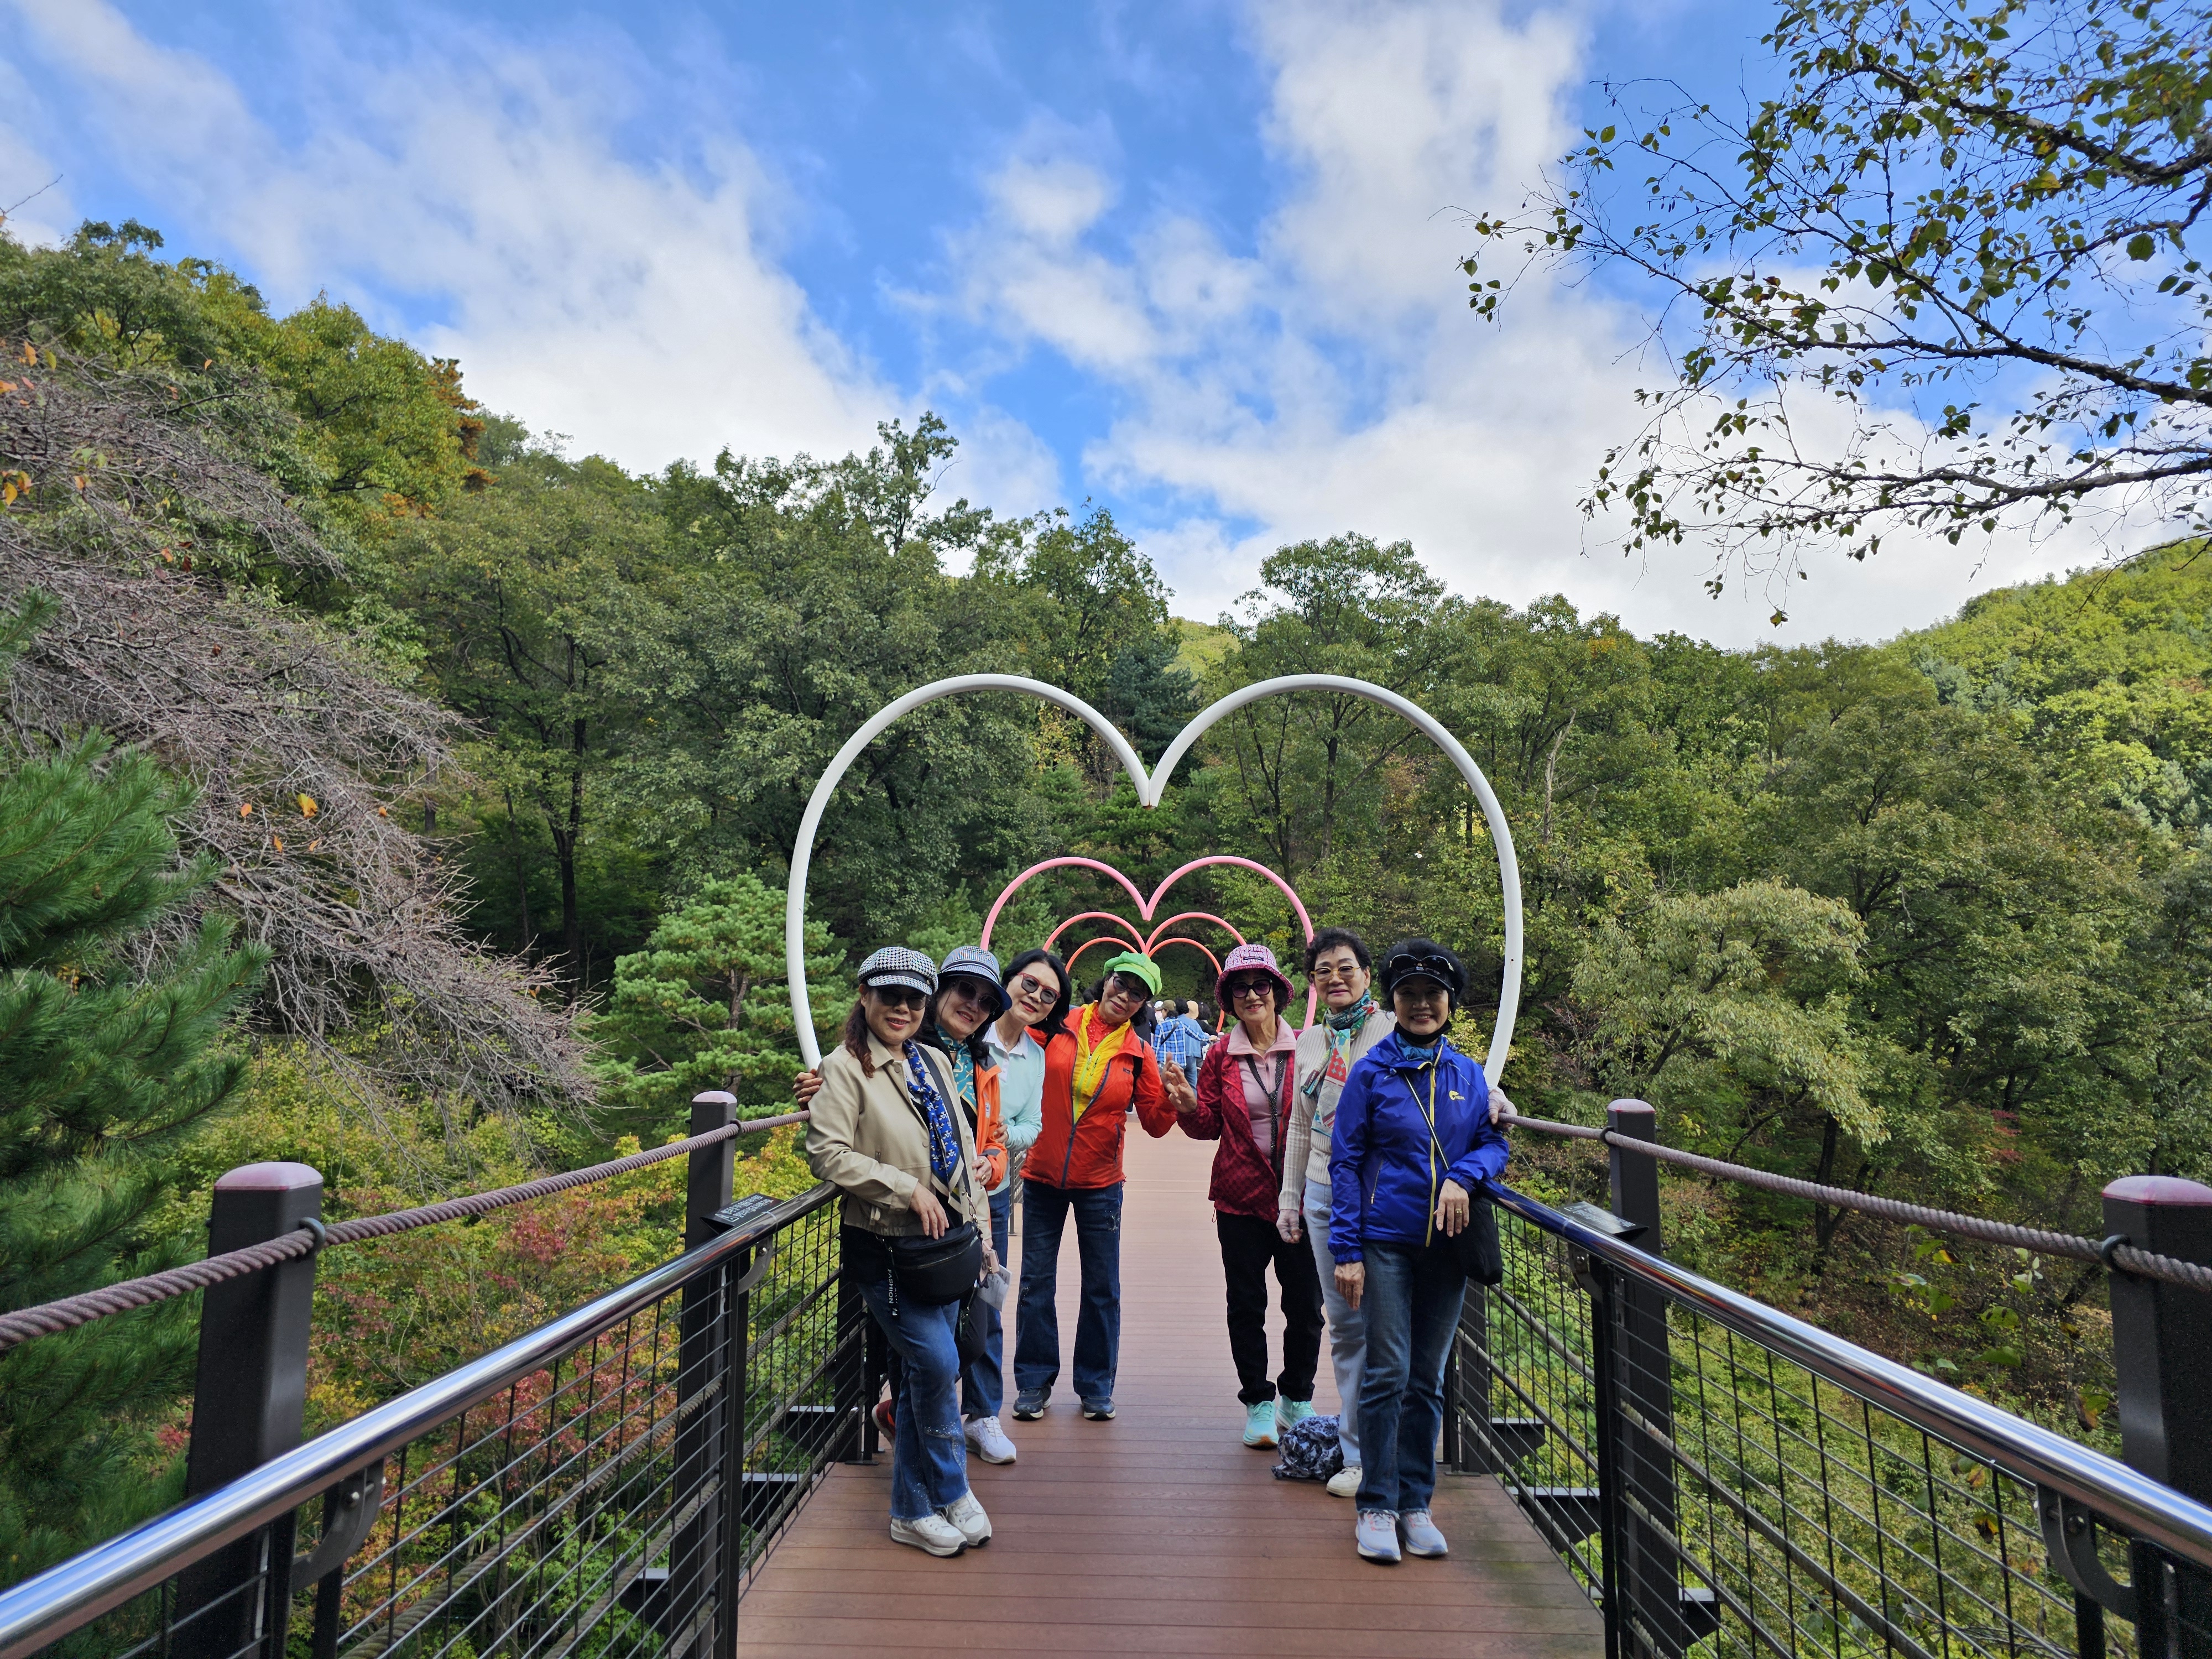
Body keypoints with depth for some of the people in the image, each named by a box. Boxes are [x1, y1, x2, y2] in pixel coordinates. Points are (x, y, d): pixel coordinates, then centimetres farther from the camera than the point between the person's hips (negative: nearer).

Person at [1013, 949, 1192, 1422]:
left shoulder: (1139, 1054, 0)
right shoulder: (1057, 1027, -4)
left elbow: (1155, 1124, 1)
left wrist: (1172, 1101, -19)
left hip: (1100, 1183, 1)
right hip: (1042, 1175, 0)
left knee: (1102, 1288, 8)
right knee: (1036, 1283, 8)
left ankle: (1096, 1386, 25)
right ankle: (1033, 1382, 24)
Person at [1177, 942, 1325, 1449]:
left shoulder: (1307, 1048, -2)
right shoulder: (1220, 1055, 1)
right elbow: (1208, 1127, 3)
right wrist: (1187, 1105, -15)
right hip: (1242, 1197, 0)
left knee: (1305, 1305, 9)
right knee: (1246, 1306, 8)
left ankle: (1297, 1399, 31)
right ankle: (1258, 1403, 26)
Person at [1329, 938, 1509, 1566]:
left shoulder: (1468, 1074, 6)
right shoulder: (1371, 1072, -4)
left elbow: (1494, 1143, 11)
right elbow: (1344, 1163, -4)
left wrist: (1464, 1177, -11)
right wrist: (1347, 1250, -9)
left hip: (1447, 1244, 3)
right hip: (1386, 1242, -3)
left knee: (1427, 1379, 11)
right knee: (1387, 1373, -3)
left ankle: (1416, 1504, 24)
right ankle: (1376, 1507, 12)